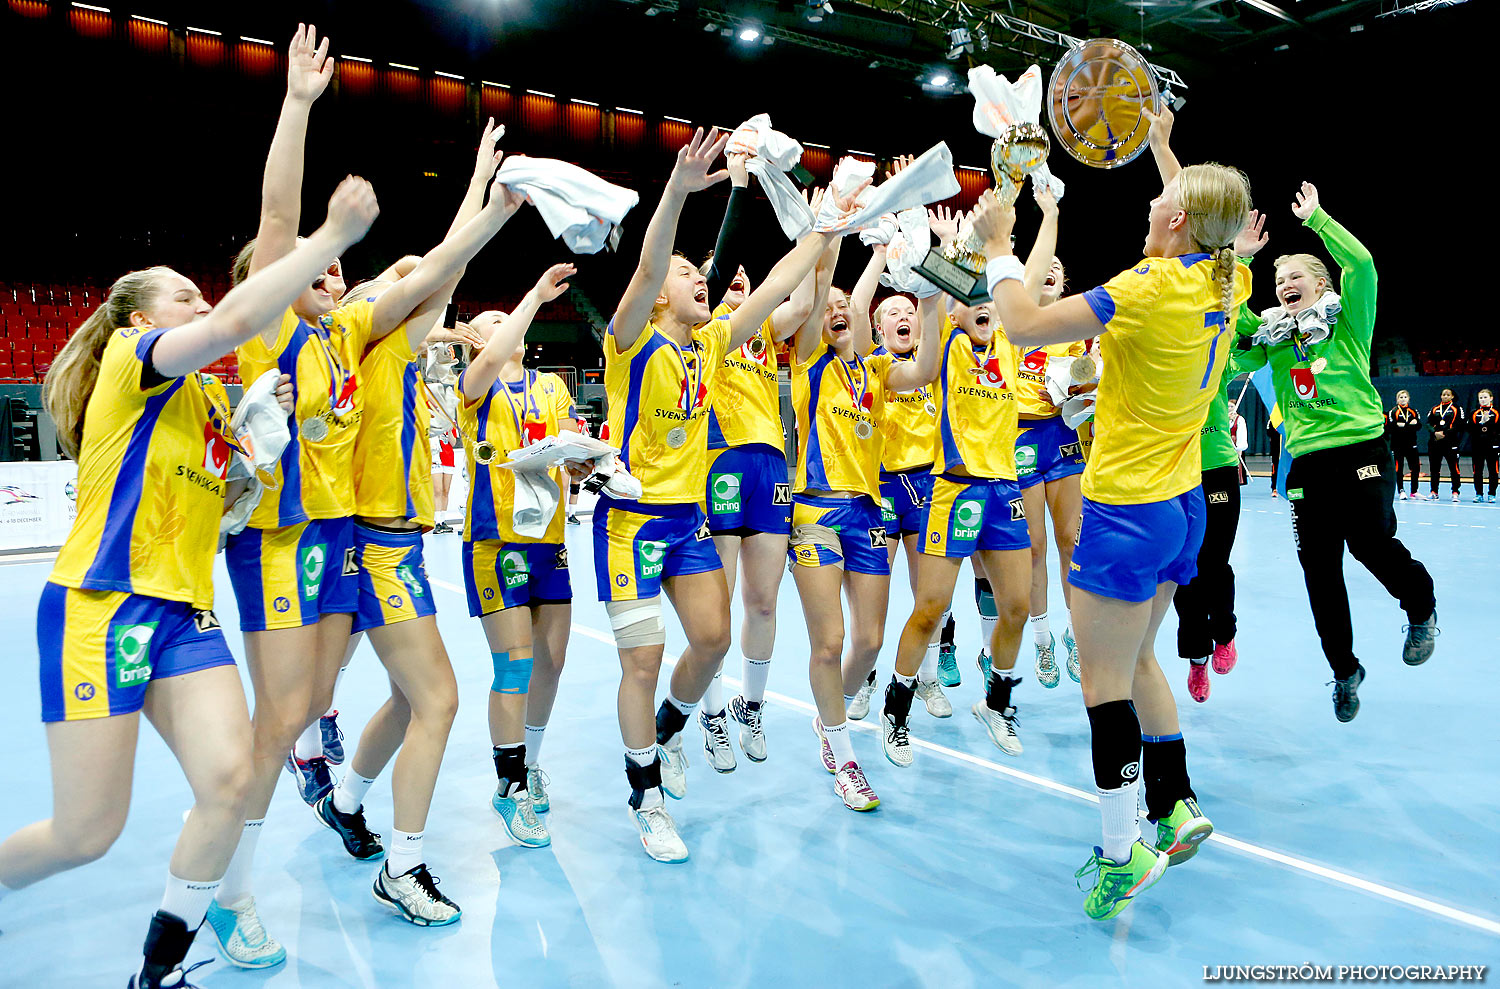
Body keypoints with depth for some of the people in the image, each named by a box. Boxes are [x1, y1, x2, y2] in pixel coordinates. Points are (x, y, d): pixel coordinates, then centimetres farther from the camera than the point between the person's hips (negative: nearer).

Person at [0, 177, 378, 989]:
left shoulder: (208, 397, 18)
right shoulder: (127, 357, -4)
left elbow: (222, 495, 25)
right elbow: (236, 321, -24)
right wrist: (333, 236, -23)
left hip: (185, 611, 7)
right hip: (100, 608, -7)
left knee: (229, 780, -9)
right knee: (88, 832, -3)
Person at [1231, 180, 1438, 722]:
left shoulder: (1348, 319, 5)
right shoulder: (1273, 335, 14)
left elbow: (1361, 263, -10)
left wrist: (1314, 217, -4)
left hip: (1361, 448, -4)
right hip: (1307, 459, 4)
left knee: (1370, 541, -18)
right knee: (1318, 568, 3)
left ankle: (1422, 609, 17)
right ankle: (1344, 671, 19)